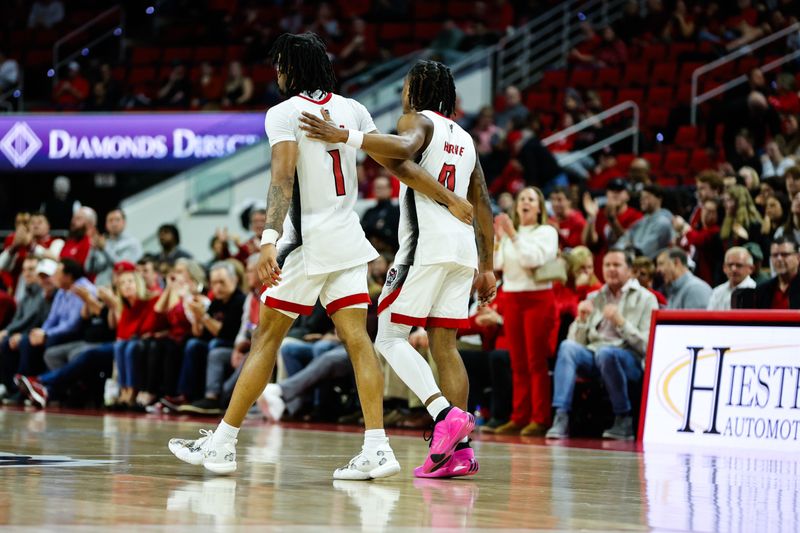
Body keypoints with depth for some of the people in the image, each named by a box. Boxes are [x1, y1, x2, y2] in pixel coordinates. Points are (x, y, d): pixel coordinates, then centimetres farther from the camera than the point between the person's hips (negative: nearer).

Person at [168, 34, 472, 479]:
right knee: (357, 340, 1)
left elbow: (283, 178, -21)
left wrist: (270, 240, -30)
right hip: (350, 239, 5)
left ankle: (222, 443, 6)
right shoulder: (351, 109, 10)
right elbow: (398, 163, 9)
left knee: (268, 338, 1)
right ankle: (377, 448, -9)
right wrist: (450, 200, 15)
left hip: (308, 240, -5)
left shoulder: (284, 113, -7)